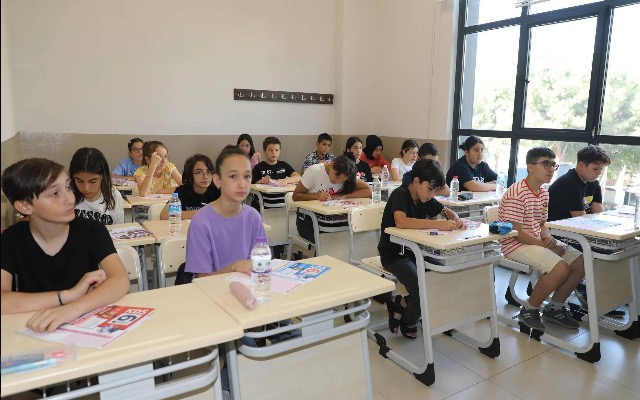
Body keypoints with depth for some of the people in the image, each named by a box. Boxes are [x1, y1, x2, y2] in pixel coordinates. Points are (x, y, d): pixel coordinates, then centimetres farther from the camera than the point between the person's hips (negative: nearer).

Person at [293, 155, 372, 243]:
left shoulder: (346, 176, -8)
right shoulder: (314, 171, -16)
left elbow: (368, 191, -14)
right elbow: (295, 196, -12)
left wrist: (343, 196, -24)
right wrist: (317, 196, -27)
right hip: (308, 218, -3)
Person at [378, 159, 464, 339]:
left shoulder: (425, 198, 5)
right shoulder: (400, 195, -18)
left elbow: (447, 212, 18)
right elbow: (401, 222, -38)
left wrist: (456, 220, -7)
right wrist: (438, 224, -39)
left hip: (415, 251, 8)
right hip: (394, 255, -8)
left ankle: (401, 304, 7)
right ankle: (408, 321, 8)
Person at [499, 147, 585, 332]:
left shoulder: (544, 193, 10)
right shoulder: (516, 193, -20)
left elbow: (542, 224, 16)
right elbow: (516, 233, -21)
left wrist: (548, 238, -7)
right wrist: (545, 245, -17)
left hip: (538, 241, 10)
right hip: (516, 244, -10)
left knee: (581, 262, 0)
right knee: (561, 268, -26)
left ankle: (555, 307, 15)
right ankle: (529, 310, -4)